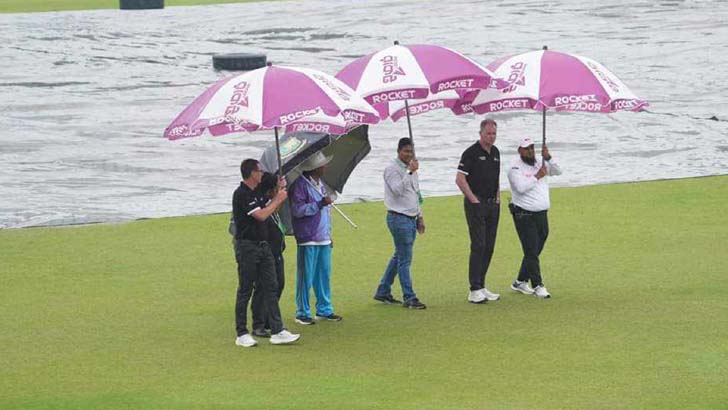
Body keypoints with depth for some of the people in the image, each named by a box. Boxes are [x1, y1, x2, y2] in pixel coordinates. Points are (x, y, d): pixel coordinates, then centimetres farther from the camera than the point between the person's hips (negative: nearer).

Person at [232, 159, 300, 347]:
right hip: (247, 246, -9)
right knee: (245, 290, -1)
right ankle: (241, 334, 6)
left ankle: (277, 331, 1)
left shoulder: (256, 193, 13)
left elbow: (269, 210, 22)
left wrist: (280, 191, 12)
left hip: (262, 245, 9)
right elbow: (261, 215, -20)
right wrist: (279, 199, -7)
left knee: (270, 288, 3)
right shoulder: (241, 194, -16)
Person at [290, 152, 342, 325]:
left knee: (324, 275, 12)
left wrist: (328, 233, 25)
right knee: (306, 277, -3)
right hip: (308, 239, -8)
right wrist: (319, 204, -24)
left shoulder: (320, 184, 17)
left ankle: (324, 310, 20)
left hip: (323, 239, 8)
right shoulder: (301, 185, -11)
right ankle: (302, 313, 3)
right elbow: (297, 209, -20)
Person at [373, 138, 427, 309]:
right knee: (405, 259, -8)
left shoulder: (411, 169, 17)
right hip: (399, 218, -9)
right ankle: (409, 298, -7)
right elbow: (397, 190, -25)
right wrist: (410, 172, -31)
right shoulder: (392, 169, -10)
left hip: (411, 219, 9)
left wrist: (419, 216, 21)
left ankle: (383, 292, 22)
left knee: (399, 256, 13)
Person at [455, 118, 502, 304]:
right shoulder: (471, 153, -10)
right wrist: (473, 199, -14)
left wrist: (497, 197, 12)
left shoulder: (495, 152, 13)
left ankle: (481, 286, 14)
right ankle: (474, 290, -11)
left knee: (489, 247, 8)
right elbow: (460, 179, -13)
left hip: (492, 204, 7)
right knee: (478, 246, -11)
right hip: (476, 204, -7)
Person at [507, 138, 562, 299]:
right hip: (524, 216, -7)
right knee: (531, 251, -7)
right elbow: (521, 187, -21)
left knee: (534, 251, 11)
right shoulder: (515, 168, -8)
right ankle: (538, 286, -5)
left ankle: (520, 282, 23)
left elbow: (558, 171, 6)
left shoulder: (540, 164, 11)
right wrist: (537, 176, -16)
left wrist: (548, 158, -7)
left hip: (541, 214, 7)